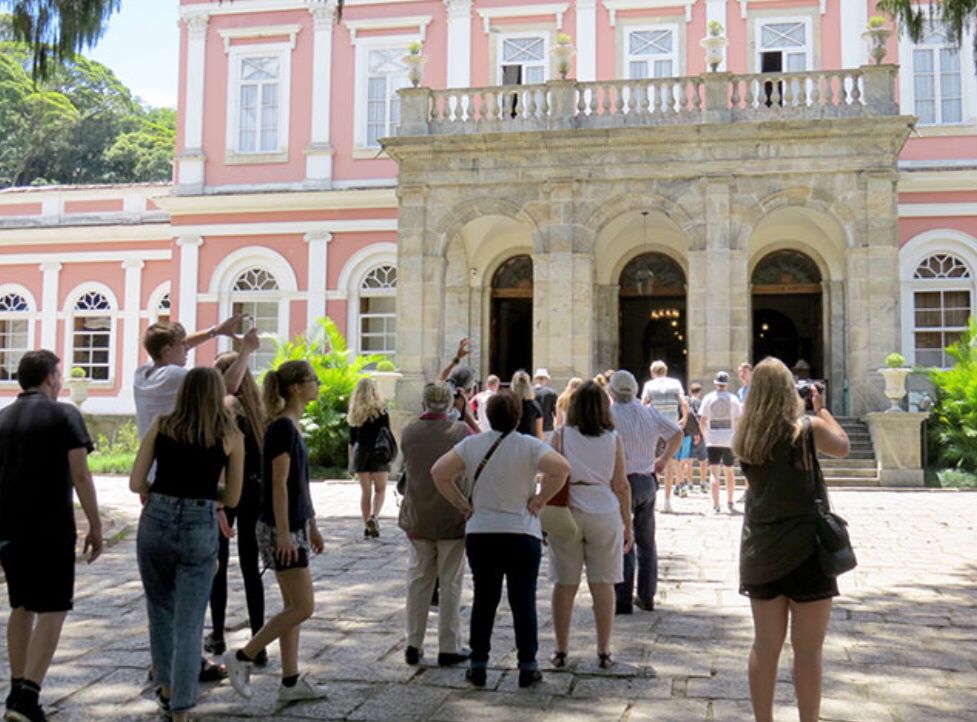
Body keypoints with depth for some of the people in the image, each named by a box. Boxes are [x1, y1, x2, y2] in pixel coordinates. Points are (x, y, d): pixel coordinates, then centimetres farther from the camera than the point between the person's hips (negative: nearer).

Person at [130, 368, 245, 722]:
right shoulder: (230, 436, 0)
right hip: (199, 528, -2)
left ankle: (166, 686, 36)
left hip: (155, 521, 2)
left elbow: (136, 484, 0)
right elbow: (232, 498, 4)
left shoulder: (161, 425, 3)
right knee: (189, 625, 5)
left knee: (160, 608, 25)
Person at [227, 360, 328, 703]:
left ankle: (290, 683, 18)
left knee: (293, 606, 12)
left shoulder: (292, 426, 13)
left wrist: (312, 526, 20)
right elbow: (279, 484, -20)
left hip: (295, 526, 10)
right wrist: (283, 533, -21)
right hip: (281, 529, -10)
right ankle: (242, 658, 6)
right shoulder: (282, 427, -16)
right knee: (302, 606, -6)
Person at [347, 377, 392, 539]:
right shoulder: (381, 410, -4)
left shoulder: (355, 412, 5)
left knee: (365, 491, 8)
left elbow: (352, 439, 8)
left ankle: (367, 527, 9)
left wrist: (351, 459, 14)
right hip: (378, 452, -3)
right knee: (380, 489, 6)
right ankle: (373, 517, -17)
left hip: (360, 452, 3)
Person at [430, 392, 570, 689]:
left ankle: (478, 665, 16)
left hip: (480, 533, 2)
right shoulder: (529, 445, -7)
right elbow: (561, 468, -20)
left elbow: (438, 471, -6)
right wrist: (539, 500, -10)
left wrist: (461, 503, 0)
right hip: (522, 534, -2)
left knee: (484, 600, 11)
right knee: (523, 602, 6)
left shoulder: (471, 444, 0)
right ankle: (527, 666, 10)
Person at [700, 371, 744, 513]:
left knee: (714, 472, -4)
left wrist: (705, 435, 17)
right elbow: (738, 421, 2)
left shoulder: (708, 398, 2)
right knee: (729, 471, 17)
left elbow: (702, 421, 2)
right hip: (729, 440, 1)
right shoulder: (733, 399, 2)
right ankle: (730, 502, 27)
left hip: (712, 441, -1)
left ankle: (716, 505, -14)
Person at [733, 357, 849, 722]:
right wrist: (822, 408, 16)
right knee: (808, 650, 5)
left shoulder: (745, 437, -1)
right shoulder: (808, 428, -11)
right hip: (803, 549, -4)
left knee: (765, 645, 13)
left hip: (760, 550, 4)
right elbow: (842, 446, 8)